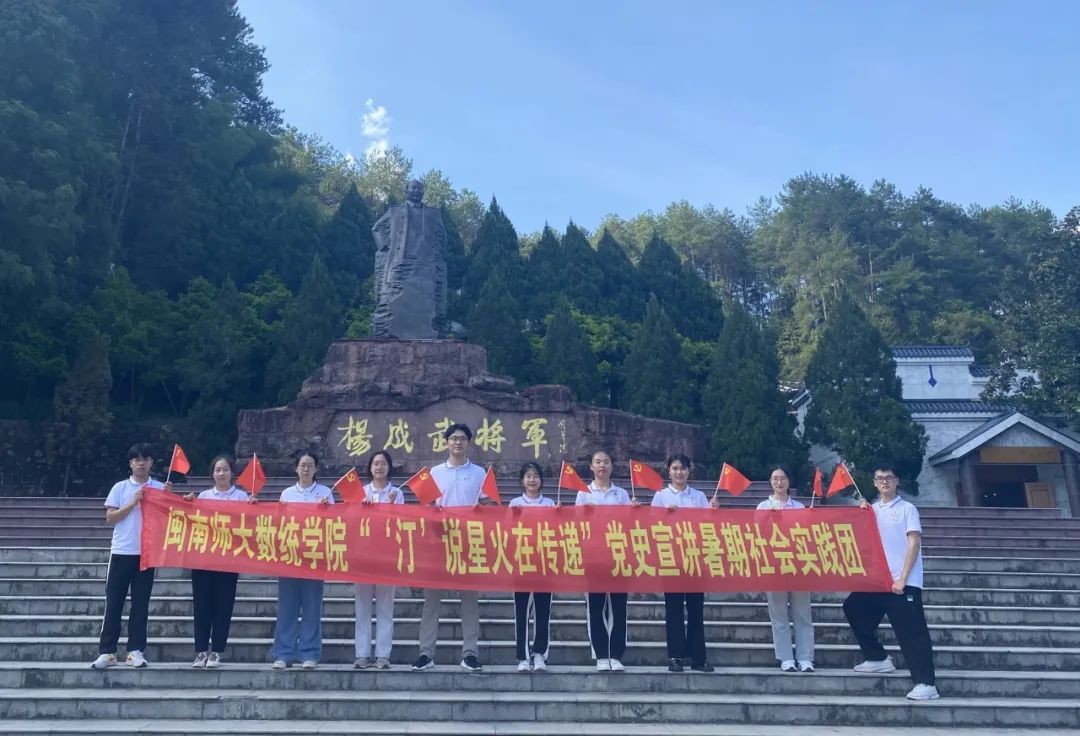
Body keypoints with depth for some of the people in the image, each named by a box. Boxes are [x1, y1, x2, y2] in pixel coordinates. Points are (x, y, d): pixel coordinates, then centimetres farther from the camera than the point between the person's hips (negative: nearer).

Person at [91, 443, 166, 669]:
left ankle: (136, 650, 10)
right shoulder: (120, 488, 5)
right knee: (113, 602, 3)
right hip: (121, 552, 0)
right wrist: (132, 503, -10)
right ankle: (107, 651, 10)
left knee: (140, 603, 4)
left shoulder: (159, 488, 6)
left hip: (147, 552, 0)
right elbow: (110, 518, 0)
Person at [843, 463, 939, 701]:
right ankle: (879, 658, 21)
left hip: (904, 582, -6)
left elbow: (914, 544, -8)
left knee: (911, 632, -8)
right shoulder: (872, 510, 13)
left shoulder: (907, 509, -1)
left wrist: (902, 579, -15)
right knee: (853, 609, 7)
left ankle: (926, 684, -4)